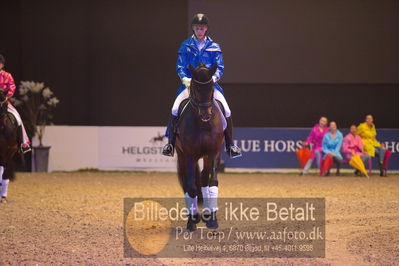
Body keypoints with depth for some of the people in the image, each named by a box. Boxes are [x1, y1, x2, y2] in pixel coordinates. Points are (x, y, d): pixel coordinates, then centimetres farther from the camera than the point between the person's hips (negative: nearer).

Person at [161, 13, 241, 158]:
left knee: (226, 111, -16)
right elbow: (180, 66, 3)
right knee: (175, 110, -21)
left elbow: (220, 67, 4)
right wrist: (184, 78, -17)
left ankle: (230, 145, -3)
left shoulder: (214, 47, 7)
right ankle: (170, 143, -8)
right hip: (189, 83, 0)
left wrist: (214, 77, -18)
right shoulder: (186, 46, 7)